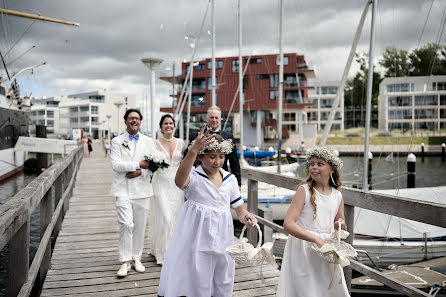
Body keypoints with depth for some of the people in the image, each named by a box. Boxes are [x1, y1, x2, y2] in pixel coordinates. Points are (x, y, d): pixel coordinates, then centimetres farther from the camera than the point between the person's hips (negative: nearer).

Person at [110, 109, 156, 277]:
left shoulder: (148, 142, 10)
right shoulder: (117, 141, 4)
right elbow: (115, 165, -8)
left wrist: (140, 172, -13)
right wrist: (139, 164, -14)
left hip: (141, 189, 2)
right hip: (123, 189, -2)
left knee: (140, 226, 7)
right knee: (126, 224, -12)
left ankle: (136, 258, 21)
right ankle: (125, 261, -1)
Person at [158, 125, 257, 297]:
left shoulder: (230, 179, 5)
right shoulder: (194, 177, -10)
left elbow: (239, 209, 11)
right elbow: (179, 181, -35)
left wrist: (246, 217, -13)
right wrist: (192, 151, -48)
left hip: (222, 238, 5)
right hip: (198, 239, -4)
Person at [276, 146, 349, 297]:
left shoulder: (337, 196, 6)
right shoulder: (304, 191, -8)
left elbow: (340, 224, 20)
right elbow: (288, 224, -18)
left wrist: (341, 225, -4)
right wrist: (316, 239, -25)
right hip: (303, 249, -4)